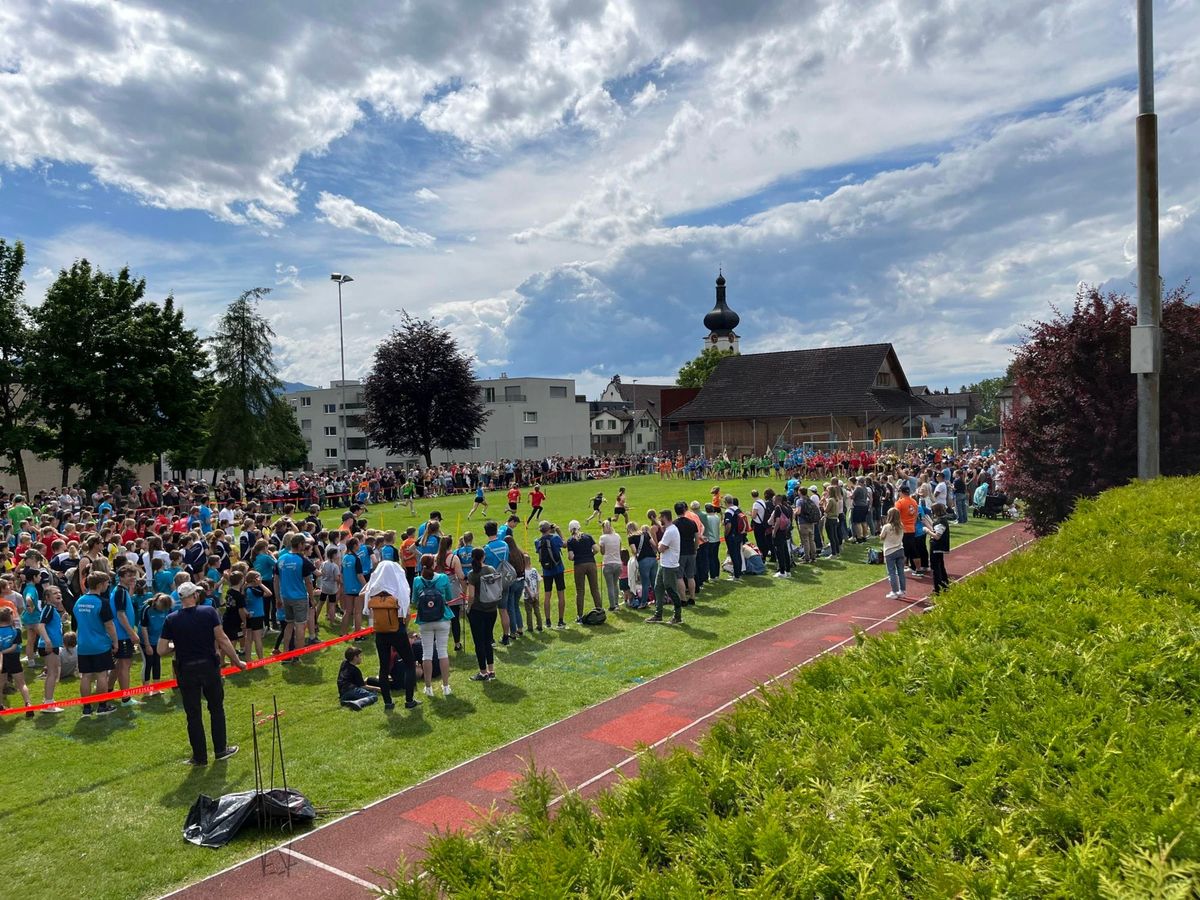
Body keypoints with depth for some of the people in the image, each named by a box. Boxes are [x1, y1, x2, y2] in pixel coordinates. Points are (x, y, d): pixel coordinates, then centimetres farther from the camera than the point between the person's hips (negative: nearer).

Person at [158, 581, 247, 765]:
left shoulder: (171, 620, -4)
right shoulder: (209, 612, -8)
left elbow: (161, 650, -6)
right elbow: (222, 639, -10)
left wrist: (177, 647, 15)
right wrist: (237, 661, -2)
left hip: (186, 670, 1)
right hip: (209, 667, 0)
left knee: (193, 715, 10)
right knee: (217, 709, 16)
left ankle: (200, 757, 17)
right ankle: (221, 750, 24)